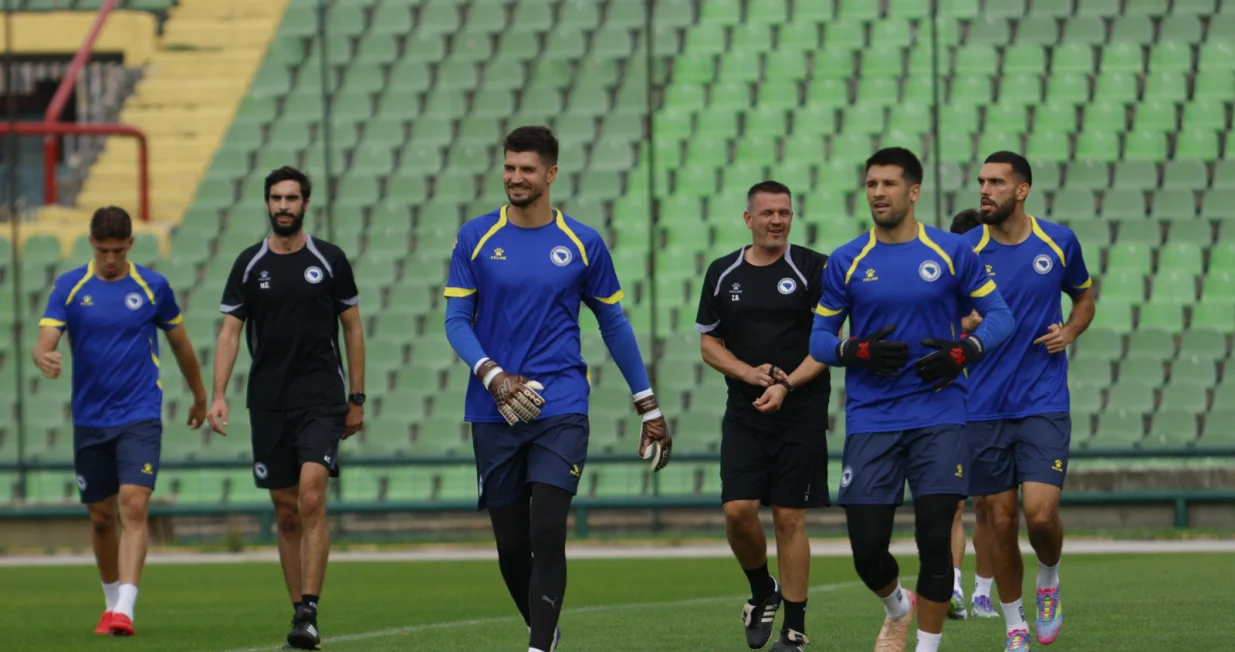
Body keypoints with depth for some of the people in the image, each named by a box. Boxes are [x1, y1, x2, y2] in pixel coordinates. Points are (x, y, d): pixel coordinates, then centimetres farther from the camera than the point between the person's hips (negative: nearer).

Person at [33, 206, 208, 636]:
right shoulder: (69, 287, 0)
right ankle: (111, 601, 29)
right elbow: (44, 342, -10)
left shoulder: (152, 287, 0)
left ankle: (124, 611, -24)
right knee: (101, 517, 10)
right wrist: (44, 359, -35)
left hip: (140, 418, -2)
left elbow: (180, 343, 14)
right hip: (90, 420, 2)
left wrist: (199, 397, 24)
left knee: (134, 506, -17)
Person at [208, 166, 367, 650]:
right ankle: (298, 611, 14)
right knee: (286, 513, 5)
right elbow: (230, 332, 5)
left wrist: (357, 399, 6)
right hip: (268, 403, 3)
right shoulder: (249, 265, 5)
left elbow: (352, 329, 8)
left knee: (312, 499, -17)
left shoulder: (330, 261, 2)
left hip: (321, 397, -2)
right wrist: (218, 395, -7)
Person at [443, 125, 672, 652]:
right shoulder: (476, 238, 4)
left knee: (548, 534, -15)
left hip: (561, 408, -1)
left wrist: (649, 407, 11)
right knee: (511, 544, 6)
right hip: (494, 412, 1)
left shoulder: (582, 244, 4)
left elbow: (614, 324, 12)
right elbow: (456, 319, 2)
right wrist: (493, 376, -15)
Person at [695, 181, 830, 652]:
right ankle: (762, 593, 20)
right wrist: (749, 372, -6)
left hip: (800, 413, -3)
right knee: (738, 510, -8)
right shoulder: (723, 274, 8)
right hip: (743, 413, 3)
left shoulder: (813, 269, -2)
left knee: (789, 518, -3)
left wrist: (786, 386, -16)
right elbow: (709, 343, 12)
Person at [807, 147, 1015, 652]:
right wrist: (857, 352, -13)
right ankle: (897, 607, 31)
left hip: (938, 416, -1)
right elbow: (819, 338, 8)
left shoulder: (951, 252, 1)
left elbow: (999, 315, 6)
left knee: (935, 541, -9)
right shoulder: (845, 263, 4)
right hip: (870, 419, 1)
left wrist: (962, 352, -12)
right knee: (867, 549, -2)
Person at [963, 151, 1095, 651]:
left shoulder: (1059, 242, 2)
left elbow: (1084, 297, 20)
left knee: (1041, 514, -14)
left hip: (1044, 404, 0)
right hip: (984, 408, 0)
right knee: (999, 522, 3)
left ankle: (1049, 582, 19)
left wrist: (1070, 331, -1)